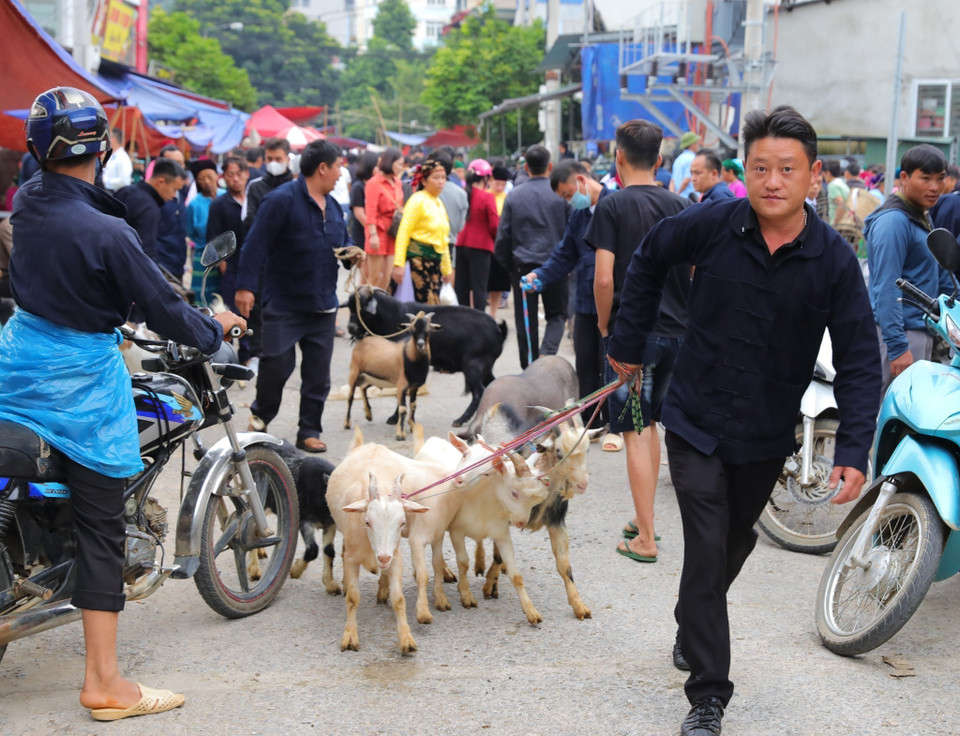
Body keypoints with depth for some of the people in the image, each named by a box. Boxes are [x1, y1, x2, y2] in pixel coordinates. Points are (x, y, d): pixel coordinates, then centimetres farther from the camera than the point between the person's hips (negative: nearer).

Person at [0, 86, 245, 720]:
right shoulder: (108, 233, -22)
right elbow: (161, 309, -15)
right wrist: (214, 329, 3)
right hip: (83, 381, -6)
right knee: (102, 528, 0)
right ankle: (105, 684, 4)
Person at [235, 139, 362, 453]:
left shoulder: (332, 206, 14)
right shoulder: (282, 200, -12)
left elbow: (342, 242, 27)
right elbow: (257, 244, -16)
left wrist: (353, 255, 4)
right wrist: (245, 286, -21)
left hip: (323, 306, 7)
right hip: (284, 305, -7)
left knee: (318, 373, 6)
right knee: (277, 364, -5)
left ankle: (309, 431, 16)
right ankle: (260, 417, 20)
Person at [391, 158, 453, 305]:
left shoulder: (439, 203, 18)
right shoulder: (417, 200, -7)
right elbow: (403, 232, -13)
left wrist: (447, 269, 25)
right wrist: (398, 264, -20)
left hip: (436, 259, 8)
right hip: (419, 256, -8)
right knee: (429, 304, -13)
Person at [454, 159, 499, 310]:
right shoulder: (487, 197, -12)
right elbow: (494, 225, -11)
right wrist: (495, 239, 8)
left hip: (461, 245, 5)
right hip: (480, 246, -4)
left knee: (461, 287, 12)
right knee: (479, 288, 0)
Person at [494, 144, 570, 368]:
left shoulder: (513, 196, -1)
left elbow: (503, 235, 2)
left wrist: (507, 265, 14)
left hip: (522, 266, 1)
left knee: (526, 320, 9)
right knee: (557, 314, 12)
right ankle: (547, 352, -13)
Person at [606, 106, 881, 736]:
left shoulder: (834, 259, -14)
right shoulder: (711, 227, -14)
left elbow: (859, 362, -12)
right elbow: (649, 259, 7)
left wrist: (854, 450, -21)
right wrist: (630, 342, 6)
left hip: (767, 438, 2)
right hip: (696, 424, -2)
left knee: (736, 542, 22)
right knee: (707, 550, -8)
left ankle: (693, 628, 52)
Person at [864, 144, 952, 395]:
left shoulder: (923, 218, 15)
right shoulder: (893, 221, -17)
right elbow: (886, 289, -22)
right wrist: (897, 347, -25)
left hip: (921, 329, 10)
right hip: (900, 333, -10)